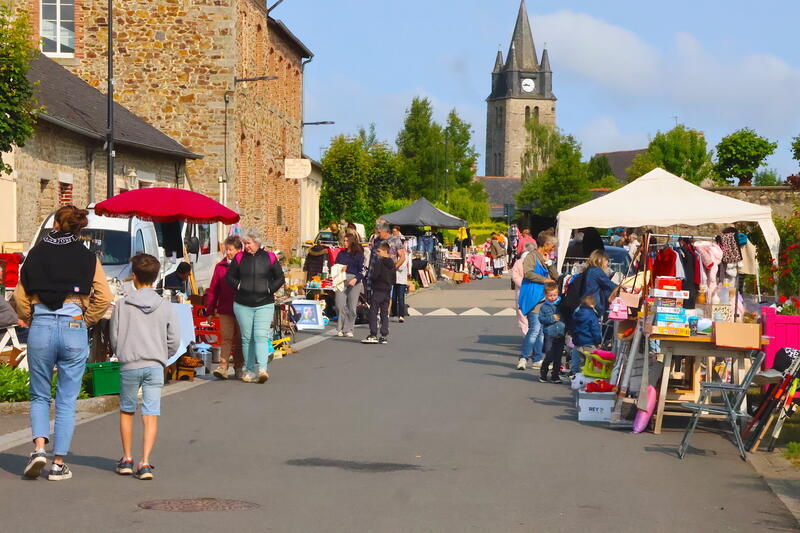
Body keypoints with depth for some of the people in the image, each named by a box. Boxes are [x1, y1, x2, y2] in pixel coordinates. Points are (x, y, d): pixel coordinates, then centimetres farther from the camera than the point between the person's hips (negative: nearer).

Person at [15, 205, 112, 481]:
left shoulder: (36, 253, 4)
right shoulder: (88, 258, 2)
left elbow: (21, 296, 3)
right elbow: (104, 297, -3)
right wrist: (87, 321, 9)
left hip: (41, 327, 0)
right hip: (74, 329, 0)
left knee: (39, 396, 16)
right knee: (66, 401, 7)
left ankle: (39, 448, -5)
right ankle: (59, 464, 8)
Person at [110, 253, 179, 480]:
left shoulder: (122, 305, -3)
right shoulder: (165, 307, 1)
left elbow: (114, 338, 0)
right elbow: (174, 340, 1)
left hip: (129, 366, -1)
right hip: (155, 366, 1)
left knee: (126, 412, 17)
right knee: (151, 416, 1)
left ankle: (127, 460, 20)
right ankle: (145, 463, -7)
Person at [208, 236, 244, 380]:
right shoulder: (220, 266, 6)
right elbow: (213, 289, 7)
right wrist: (210, 310, 3)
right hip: (225, 310, 1)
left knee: (239, 340, 7)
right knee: (226, 338, -8)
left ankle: (238, 368, 16)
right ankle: (223, 367, -13)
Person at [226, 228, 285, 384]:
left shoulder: (269, 258, 3)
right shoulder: (239, 258, 6)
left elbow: (280, 278, 8)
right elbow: (229, 276, 11)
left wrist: (269, 289, -4)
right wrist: (239, 286, -4)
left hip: (264, 304, -2)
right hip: (243, 305, 2)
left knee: (261, 336, -14)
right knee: (247, 338, 5)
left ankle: (262, 369, -22)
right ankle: (250, 370, 12)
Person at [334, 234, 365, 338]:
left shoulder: (359, 254, 4)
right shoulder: (341, 253, 15)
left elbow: (362, 270, 0)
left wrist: (356, 279, -15)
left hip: (354, 281, -2)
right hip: (342, 280, 2)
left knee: (352, 306, -3)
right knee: (340, 305, -8)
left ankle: (348, 329, 4)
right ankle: (341, 328, 3)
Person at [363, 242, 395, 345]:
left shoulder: (379, 262, -13)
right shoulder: (391, 264, 11)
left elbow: (374, 276, -18)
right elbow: (393, 279, 14)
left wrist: (371, 273, 1)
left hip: (378, 290, -7)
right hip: (387, 290, 8)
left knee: (373, 312, -3)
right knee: (384, 314, 8)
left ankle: (373, 335, -7)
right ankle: (384, 336, 6)